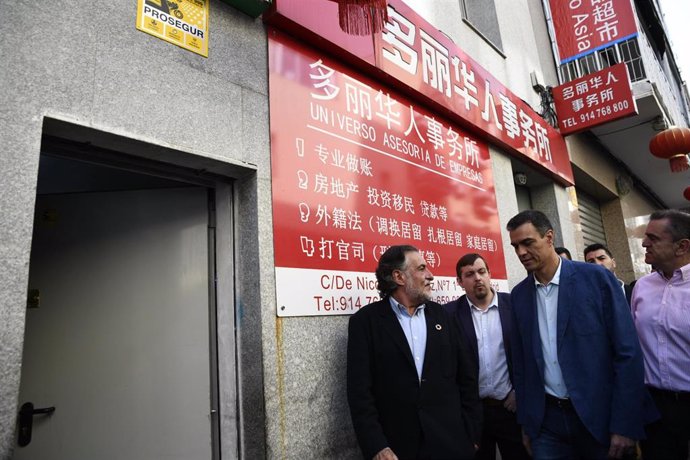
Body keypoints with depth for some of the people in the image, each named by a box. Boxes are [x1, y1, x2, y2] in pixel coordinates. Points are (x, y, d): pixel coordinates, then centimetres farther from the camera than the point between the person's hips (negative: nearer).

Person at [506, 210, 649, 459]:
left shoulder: (597, 278, -8)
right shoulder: (519, 295, 2)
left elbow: (628, 352, -9)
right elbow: (521, 361, 7)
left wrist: (626, 425, -11)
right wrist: (526, 421, 8)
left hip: (599, 417, -2)